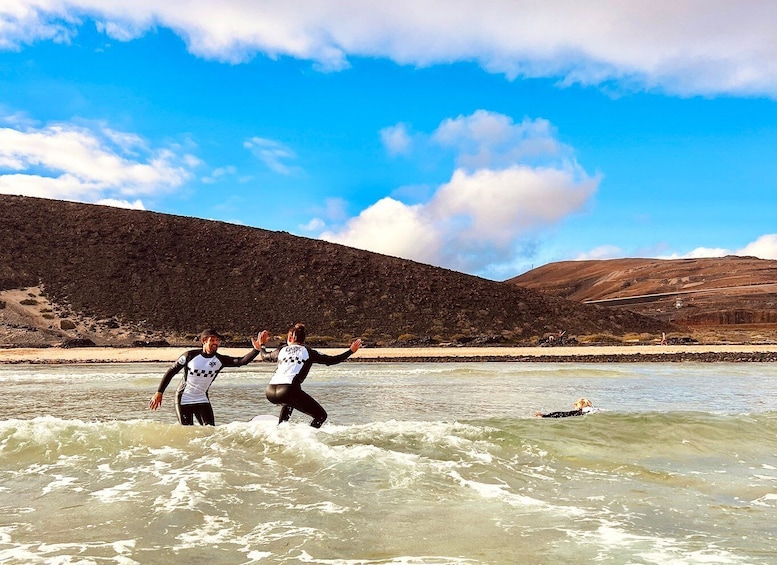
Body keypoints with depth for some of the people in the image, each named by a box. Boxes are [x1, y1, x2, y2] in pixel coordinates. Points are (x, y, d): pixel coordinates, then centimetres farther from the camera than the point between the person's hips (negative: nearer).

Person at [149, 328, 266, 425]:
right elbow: (171, 372, -4)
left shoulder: (220, 360, -8)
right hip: (183, 400, -3)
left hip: (202, 400, 3)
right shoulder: (191, 355, -13)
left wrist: (256, 349, -39)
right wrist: (159, 393, -5)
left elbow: (242, 361, -23)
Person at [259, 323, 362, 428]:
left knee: (289, 402, 41)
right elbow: (332, 360, 11)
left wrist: (262, 344, 60)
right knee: (321, 415, 7)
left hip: (269, 392, 5)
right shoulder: (308, 352, 13)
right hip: (289, 390, -5)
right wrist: (351, 351, 21)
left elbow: (264, 356, 40)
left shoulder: (282, 350, 22)